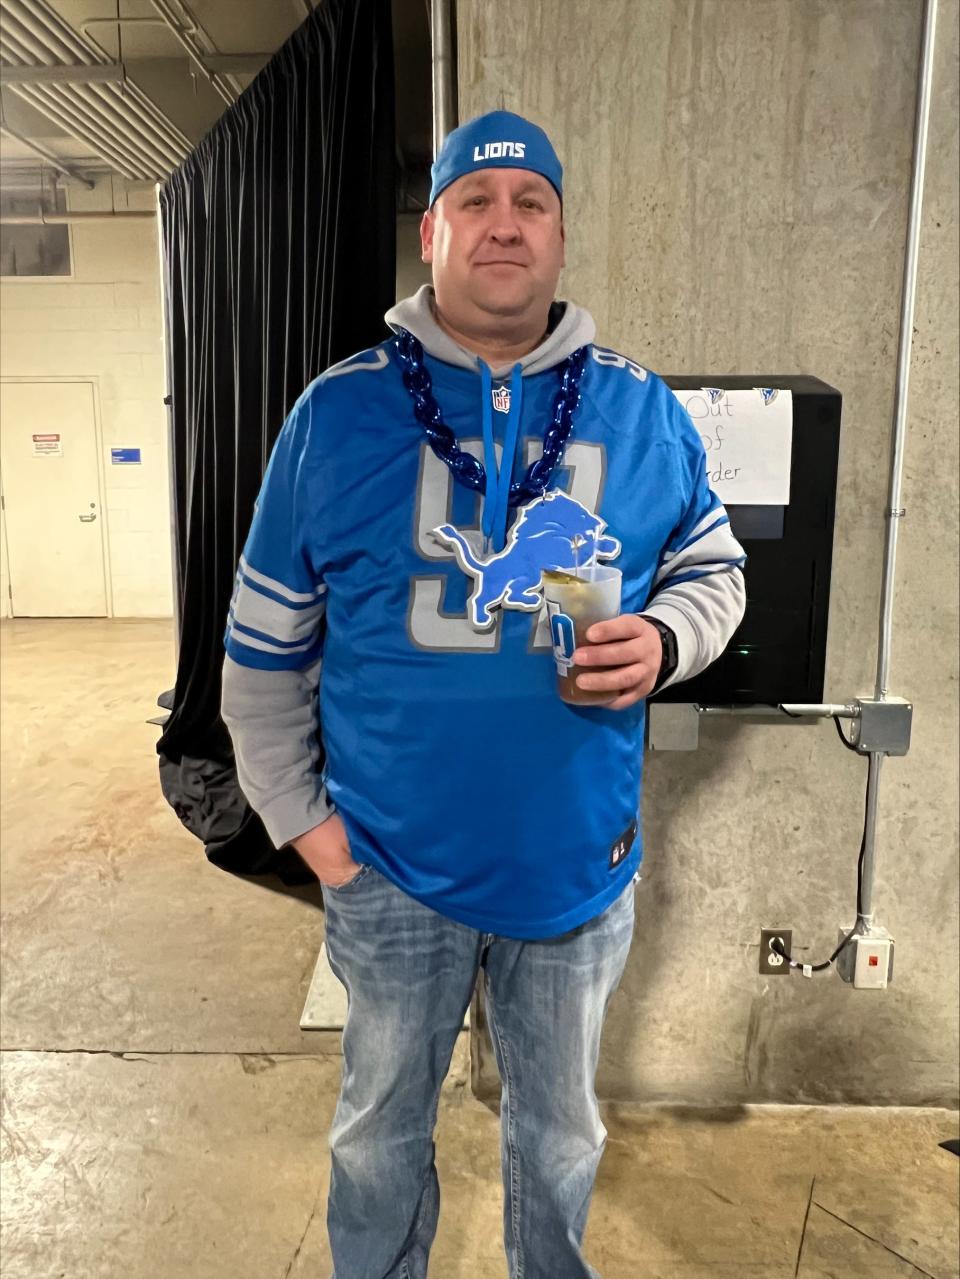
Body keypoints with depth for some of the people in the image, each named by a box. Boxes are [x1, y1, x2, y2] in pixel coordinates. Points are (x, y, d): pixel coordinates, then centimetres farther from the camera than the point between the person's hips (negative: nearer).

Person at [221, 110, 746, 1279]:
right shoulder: (337, 412, -6)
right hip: (391, 866, -1)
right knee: (381, 1128, 24)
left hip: (579, 863, 2)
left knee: (560, 1136, 25)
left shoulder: (643, 412, -2)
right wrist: (299, 816, -2)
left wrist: (664, 641, -13)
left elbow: (713, 568, 9)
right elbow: (264, 646, 0)